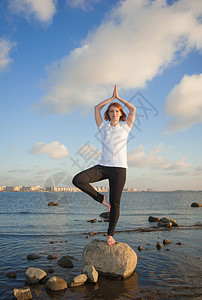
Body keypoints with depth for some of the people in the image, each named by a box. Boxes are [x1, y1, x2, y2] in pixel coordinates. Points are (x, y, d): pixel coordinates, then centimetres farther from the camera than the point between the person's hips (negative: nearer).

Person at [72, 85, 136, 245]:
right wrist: (112, 98, 15)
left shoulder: (125, 128, 11)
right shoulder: (103, 127, 13)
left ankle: (110, 234, 16)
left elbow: (133, 109, 5)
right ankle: (101, 198, 0)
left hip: (119, 168, -1)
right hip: (103, 166, 2)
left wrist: (119, 97, 13)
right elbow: (97, 108, 9)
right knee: (78, 180, -20)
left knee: (115, 203, 0)